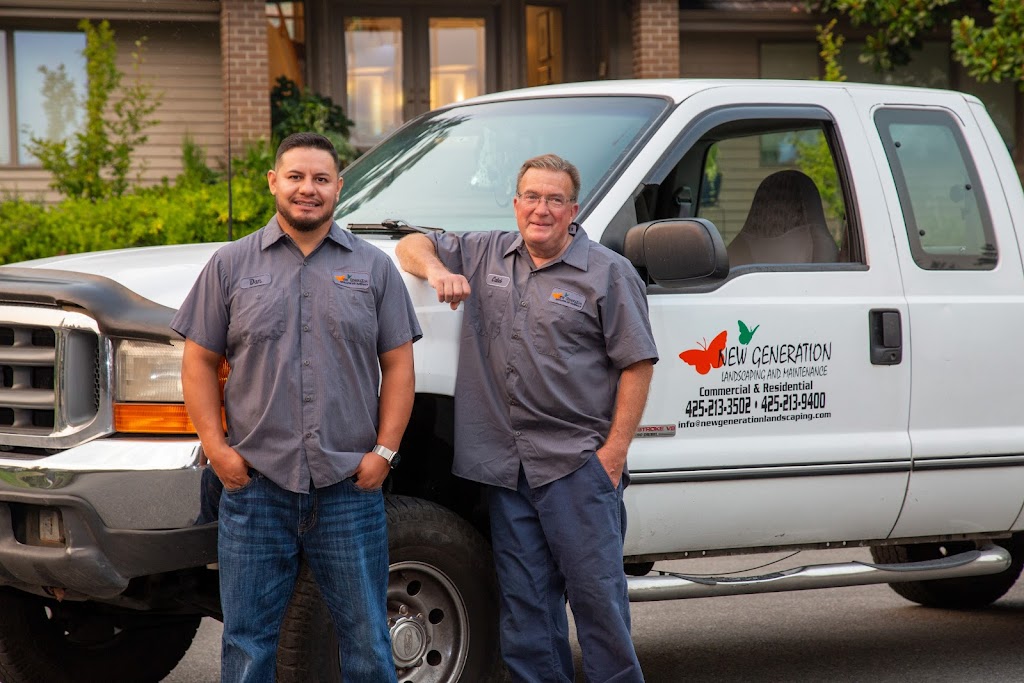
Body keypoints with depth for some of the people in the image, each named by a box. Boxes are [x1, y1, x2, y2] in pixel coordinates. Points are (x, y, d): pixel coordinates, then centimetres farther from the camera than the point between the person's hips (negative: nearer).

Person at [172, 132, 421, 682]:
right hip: (255, 485, 0)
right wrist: (215, 447, -5)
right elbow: (199, 360, 6)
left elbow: (398, 366, 7)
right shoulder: (232, 264, 7)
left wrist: (384, 450, -4)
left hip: (350, 489, 0)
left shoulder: (374, 268, 8)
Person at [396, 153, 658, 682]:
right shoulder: (485, 255, 14)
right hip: (506, 466, 5)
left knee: (596, 592, -5)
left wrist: (614, 452, -10)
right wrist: (436, 270, -3)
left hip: (578, 463, -5)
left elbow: (637, 363, -3)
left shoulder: (608, 272, 1)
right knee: (524, 599, 8)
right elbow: (412, 245, 22)